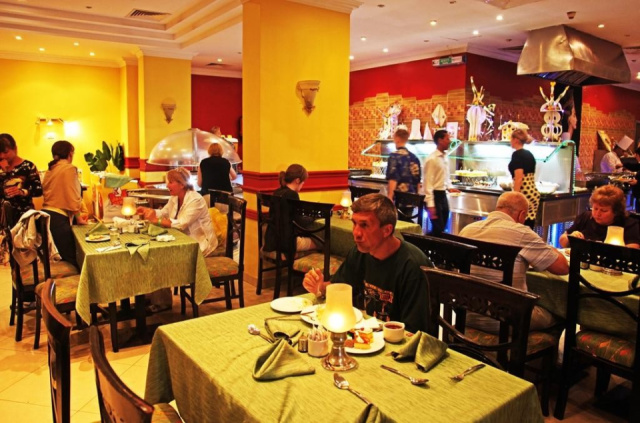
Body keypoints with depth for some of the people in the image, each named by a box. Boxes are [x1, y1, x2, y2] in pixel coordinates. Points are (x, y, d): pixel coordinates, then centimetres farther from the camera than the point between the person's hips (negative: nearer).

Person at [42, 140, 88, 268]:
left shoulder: (50, 170, 16)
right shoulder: (69, 168, -6)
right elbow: (72, 196, -10)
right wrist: (79, 217, 2)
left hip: (46, 214, 8)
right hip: (58, 218, -8)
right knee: (70, 259, -6)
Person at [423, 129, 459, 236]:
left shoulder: (445, 158, 10)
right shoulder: (432, 159, -16)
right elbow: (428, 183, -19)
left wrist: (449, 187, 5)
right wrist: (430, 205, -23)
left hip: (443, 195, 8)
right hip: (435, 196, -8)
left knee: (442, 229, 14)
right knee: (437, 230, -4)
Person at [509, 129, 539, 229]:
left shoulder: (517, 154, -8)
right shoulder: (530, 154, 17)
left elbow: (519, 177, -17)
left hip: (524, 194, -8)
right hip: (534, 193, 8)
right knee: (529, 227, 9)